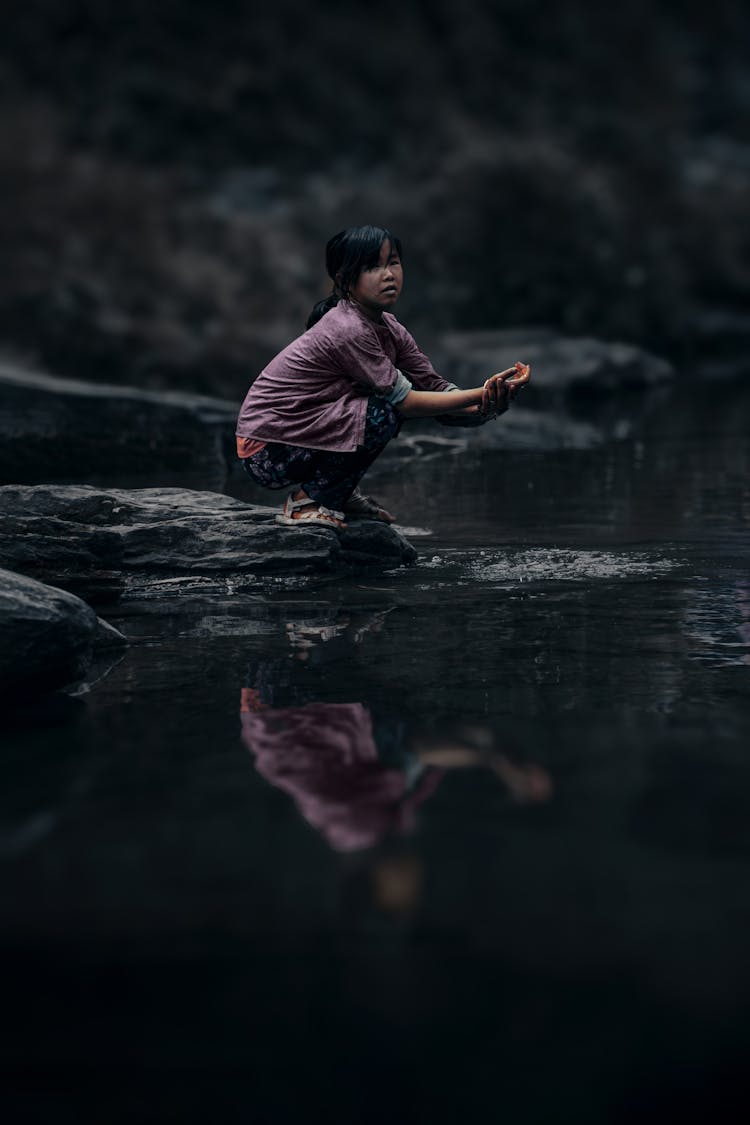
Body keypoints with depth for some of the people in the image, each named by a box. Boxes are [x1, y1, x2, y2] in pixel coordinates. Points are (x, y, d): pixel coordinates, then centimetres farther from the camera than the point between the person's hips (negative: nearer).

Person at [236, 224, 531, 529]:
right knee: (383, 414, -24)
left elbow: (436, 386, -3)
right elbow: (407, 401, -21)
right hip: (267, 455, -9)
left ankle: (341, 492, 12)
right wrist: (482, 393, -25)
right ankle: (308, 501, -8)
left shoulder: (387, 327, 4)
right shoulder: (349, 331, -24)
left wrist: (485, 404, -23)